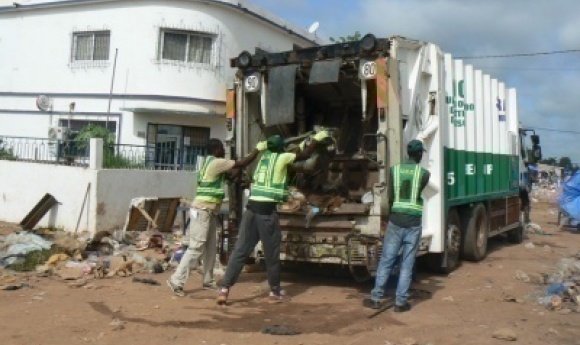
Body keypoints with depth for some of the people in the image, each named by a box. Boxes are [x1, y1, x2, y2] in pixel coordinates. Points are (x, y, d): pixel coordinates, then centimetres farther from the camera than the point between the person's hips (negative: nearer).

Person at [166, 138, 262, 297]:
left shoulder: (210, 163, 17)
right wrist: (258, 149, -1)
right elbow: (242, 164, -11)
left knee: (210, 248, 12)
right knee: (196, 248, -10)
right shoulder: (217, 162, -12)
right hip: (202, 210, -10)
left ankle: (208, 281, 19)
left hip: (207, 211, 10)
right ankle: (176, 281, -8)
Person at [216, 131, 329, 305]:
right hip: (267, 209, -6)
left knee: (240, 250, 4)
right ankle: (275, 291, 21)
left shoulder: (263, 156, 20)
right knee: (271, 253, 8)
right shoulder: (281, 157, 2)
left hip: (252, 207, 6)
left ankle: (224, 288, -3)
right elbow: (305, 155, 8)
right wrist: (317, 138, 20)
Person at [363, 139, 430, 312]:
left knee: (386, 262, 9)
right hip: (414, 223, -1)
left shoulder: (394, 170, 1)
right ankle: (400, 302, 9)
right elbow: (418, 193, 9)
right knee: (407, 265, 6)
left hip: (395, 222, 2)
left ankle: (375, 299, 13)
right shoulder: (424, 173, -3)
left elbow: (390, 198, 0)